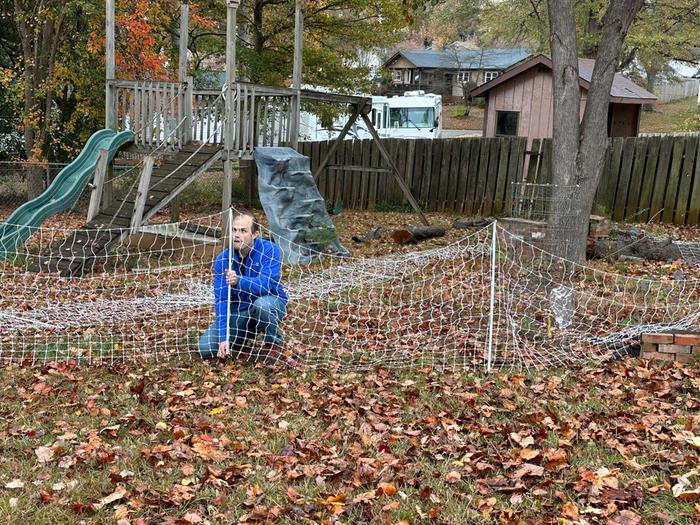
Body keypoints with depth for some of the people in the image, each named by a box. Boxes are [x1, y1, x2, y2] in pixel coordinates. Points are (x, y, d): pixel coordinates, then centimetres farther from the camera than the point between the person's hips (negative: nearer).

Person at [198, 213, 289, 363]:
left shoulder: (269, 250, -19)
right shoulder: (223, 259, -11)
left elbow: (267, 284, -31)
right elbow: (221, 299, -15)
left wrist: (239, 282, -49)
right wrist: (224, 338, -24)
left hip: (272, 304, -3)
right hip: (239, 311, 3)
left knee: (261, 303, -39)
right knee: (205, 347, -11)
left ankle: (274, 343, -8)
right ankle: (243, 337, 20)